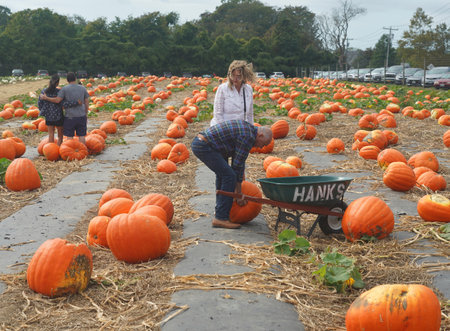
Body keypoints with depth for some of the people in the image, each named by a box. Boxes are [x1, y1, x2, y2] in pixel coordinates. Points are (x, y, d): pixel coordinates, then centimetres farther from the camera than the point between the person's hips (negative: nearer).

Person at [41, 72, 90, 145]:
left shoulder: (64, 89, -6)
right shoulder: (83, 88, 5)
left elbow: (57, 100, -11)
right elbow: (87, 103, 7)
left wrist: (46, 98, 3)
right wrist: (86, 114, 16)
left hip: (70, 117, -3)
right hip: (81, 116, 3)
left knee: (69, 136, 4)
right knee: (81, 136, 7)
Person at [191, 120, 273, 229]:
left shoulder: (246, 126, 18)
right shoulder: (248, 137, -12)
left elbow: (236, 157, 23)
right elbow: (238, 165, -9)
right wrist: (239, 193, -1)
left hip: (197, 142, 11)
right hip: (204, 146, -11)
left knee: (222, 173, 25)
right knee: (229, 176, -12)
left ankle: (220, 210, 33)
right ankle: (221, 218, -10)